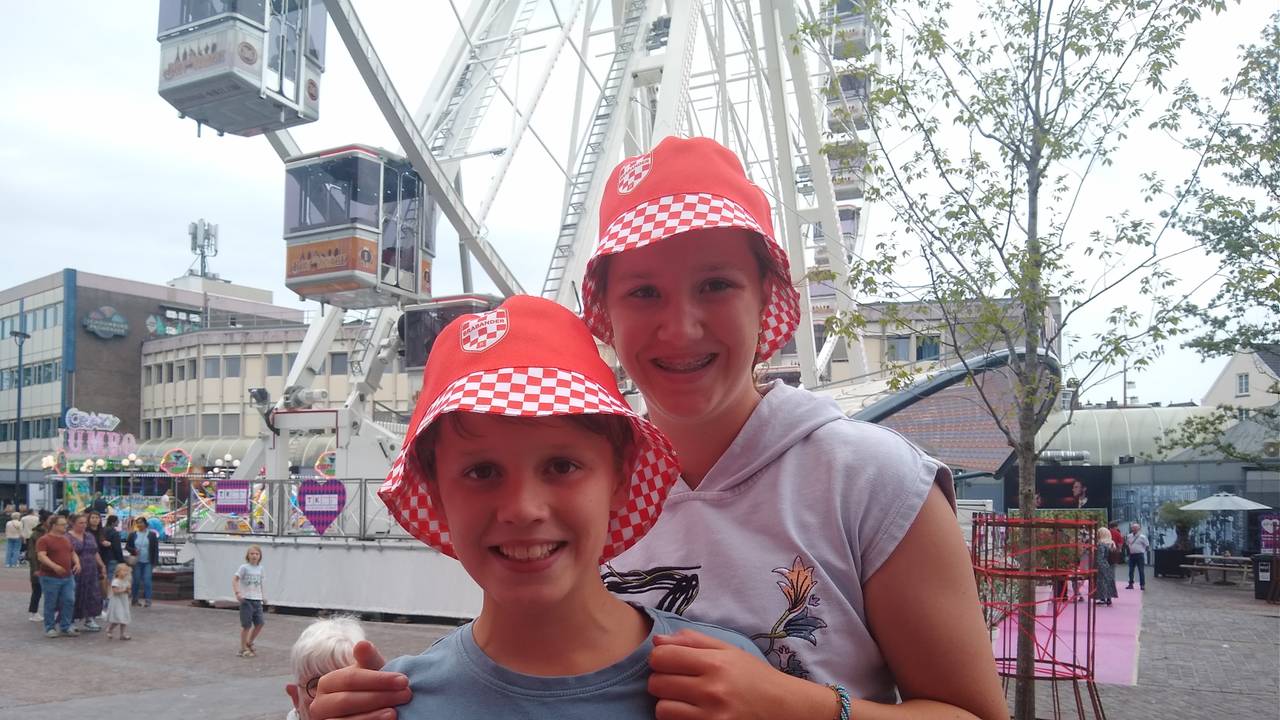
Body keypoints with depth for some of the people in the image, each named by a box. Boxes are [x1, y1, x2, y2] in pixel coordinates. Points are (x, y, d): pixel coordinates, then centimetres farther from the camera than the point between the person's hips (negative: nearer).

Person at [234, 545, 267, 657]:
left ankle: (249, 643, 25)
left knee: (259, 623, 4)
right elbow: (234, 579, -14)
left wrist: (262, 596, 18)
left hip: (257, 600, 6)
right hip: (246, 600, -6)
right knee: (246, 625, -1)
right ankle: (243, 649, 12)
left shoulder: (260, 568, 11)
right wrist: (237, 593, -25)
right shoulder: (244, 567, -6)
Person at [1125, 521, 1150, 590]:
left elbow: (1147, 545, -2)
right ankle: (1131, 584, 17)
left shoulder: (1142, 537, -6)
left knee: (1141, 571, 0)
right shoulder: (1129, 536, 9)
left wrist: (1142, 550, -4)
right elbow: (1126, 544, 21)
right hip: (1131, 555, 5)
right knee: (1131, 570, 8)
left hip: (1139, 555, -5)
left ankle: (1142, 585, 8)